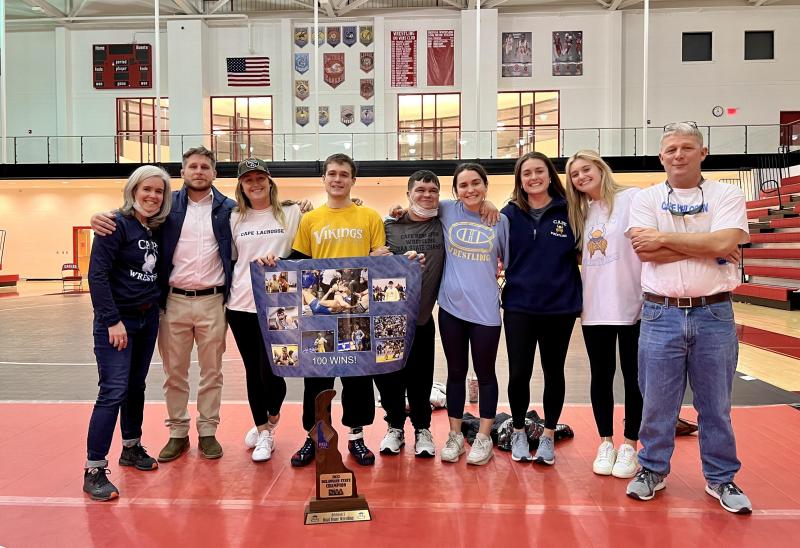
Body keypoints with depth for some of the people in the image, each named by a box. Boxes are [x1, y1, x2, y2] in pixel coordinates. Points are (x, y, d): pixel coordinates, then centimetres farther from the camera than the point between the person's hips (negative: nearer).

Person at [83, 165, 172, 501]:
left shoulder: (157, 230, 8)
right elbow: (97, 274, -17)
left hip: (148, 318, 7)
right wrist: (112, 321, -19)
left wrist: (156, 307, 3)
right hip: (117, 319, -7)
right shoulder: (117, 224, -12)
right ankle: (94, 470, 1)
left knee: (136, 386, 15)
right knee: (114, 391, -8)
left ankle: (131, 448, 31)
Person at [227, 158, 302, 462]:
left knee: (270, 372, -5)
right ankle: (263, 430, 28)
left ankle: (272, 416, 27)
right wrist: (227, 293, 5)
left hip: (276, 305, -3)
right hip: (241, 305, 3)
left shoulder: (291, 214, 3)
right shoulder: (235, 219, 10)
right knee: (253, 371, 10)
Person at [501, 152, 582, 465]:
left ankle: (548, 436, 29)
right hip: (519, 306, 0)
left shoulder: (568, 211, -1)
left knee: (554, 373, 11)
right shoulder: (510, 214, 1)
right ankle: (518, 433, 24)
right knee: (519, 374, 2)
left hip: (560, 306, 0)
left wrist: (578, 296, -1)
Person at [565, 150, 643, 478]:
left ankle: (629, 445, 19)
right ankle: (605, 443, 23)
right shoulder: (582, 212, 14)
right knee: (601, 376, 11)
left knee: (633, 376, 6)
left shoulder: (631, 199, -5)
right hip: (594, 308, 5)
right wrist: (578, 299, 10)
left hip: (631, 304, -5)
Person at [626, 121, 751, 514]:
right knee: (656, 403, 8)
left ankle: (721, 478, 27)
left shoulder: (726, 196, 4)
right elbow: (643, 249, -12)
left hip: (714, 314, 0)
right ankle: (653, 470, 25)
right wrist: (707, 247, -10)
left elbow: (724, 242, -15)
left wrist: (665, 238, -11)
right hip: (661, 315, 0)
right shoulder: (646, 199, 4)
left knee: (716, 404, 12)